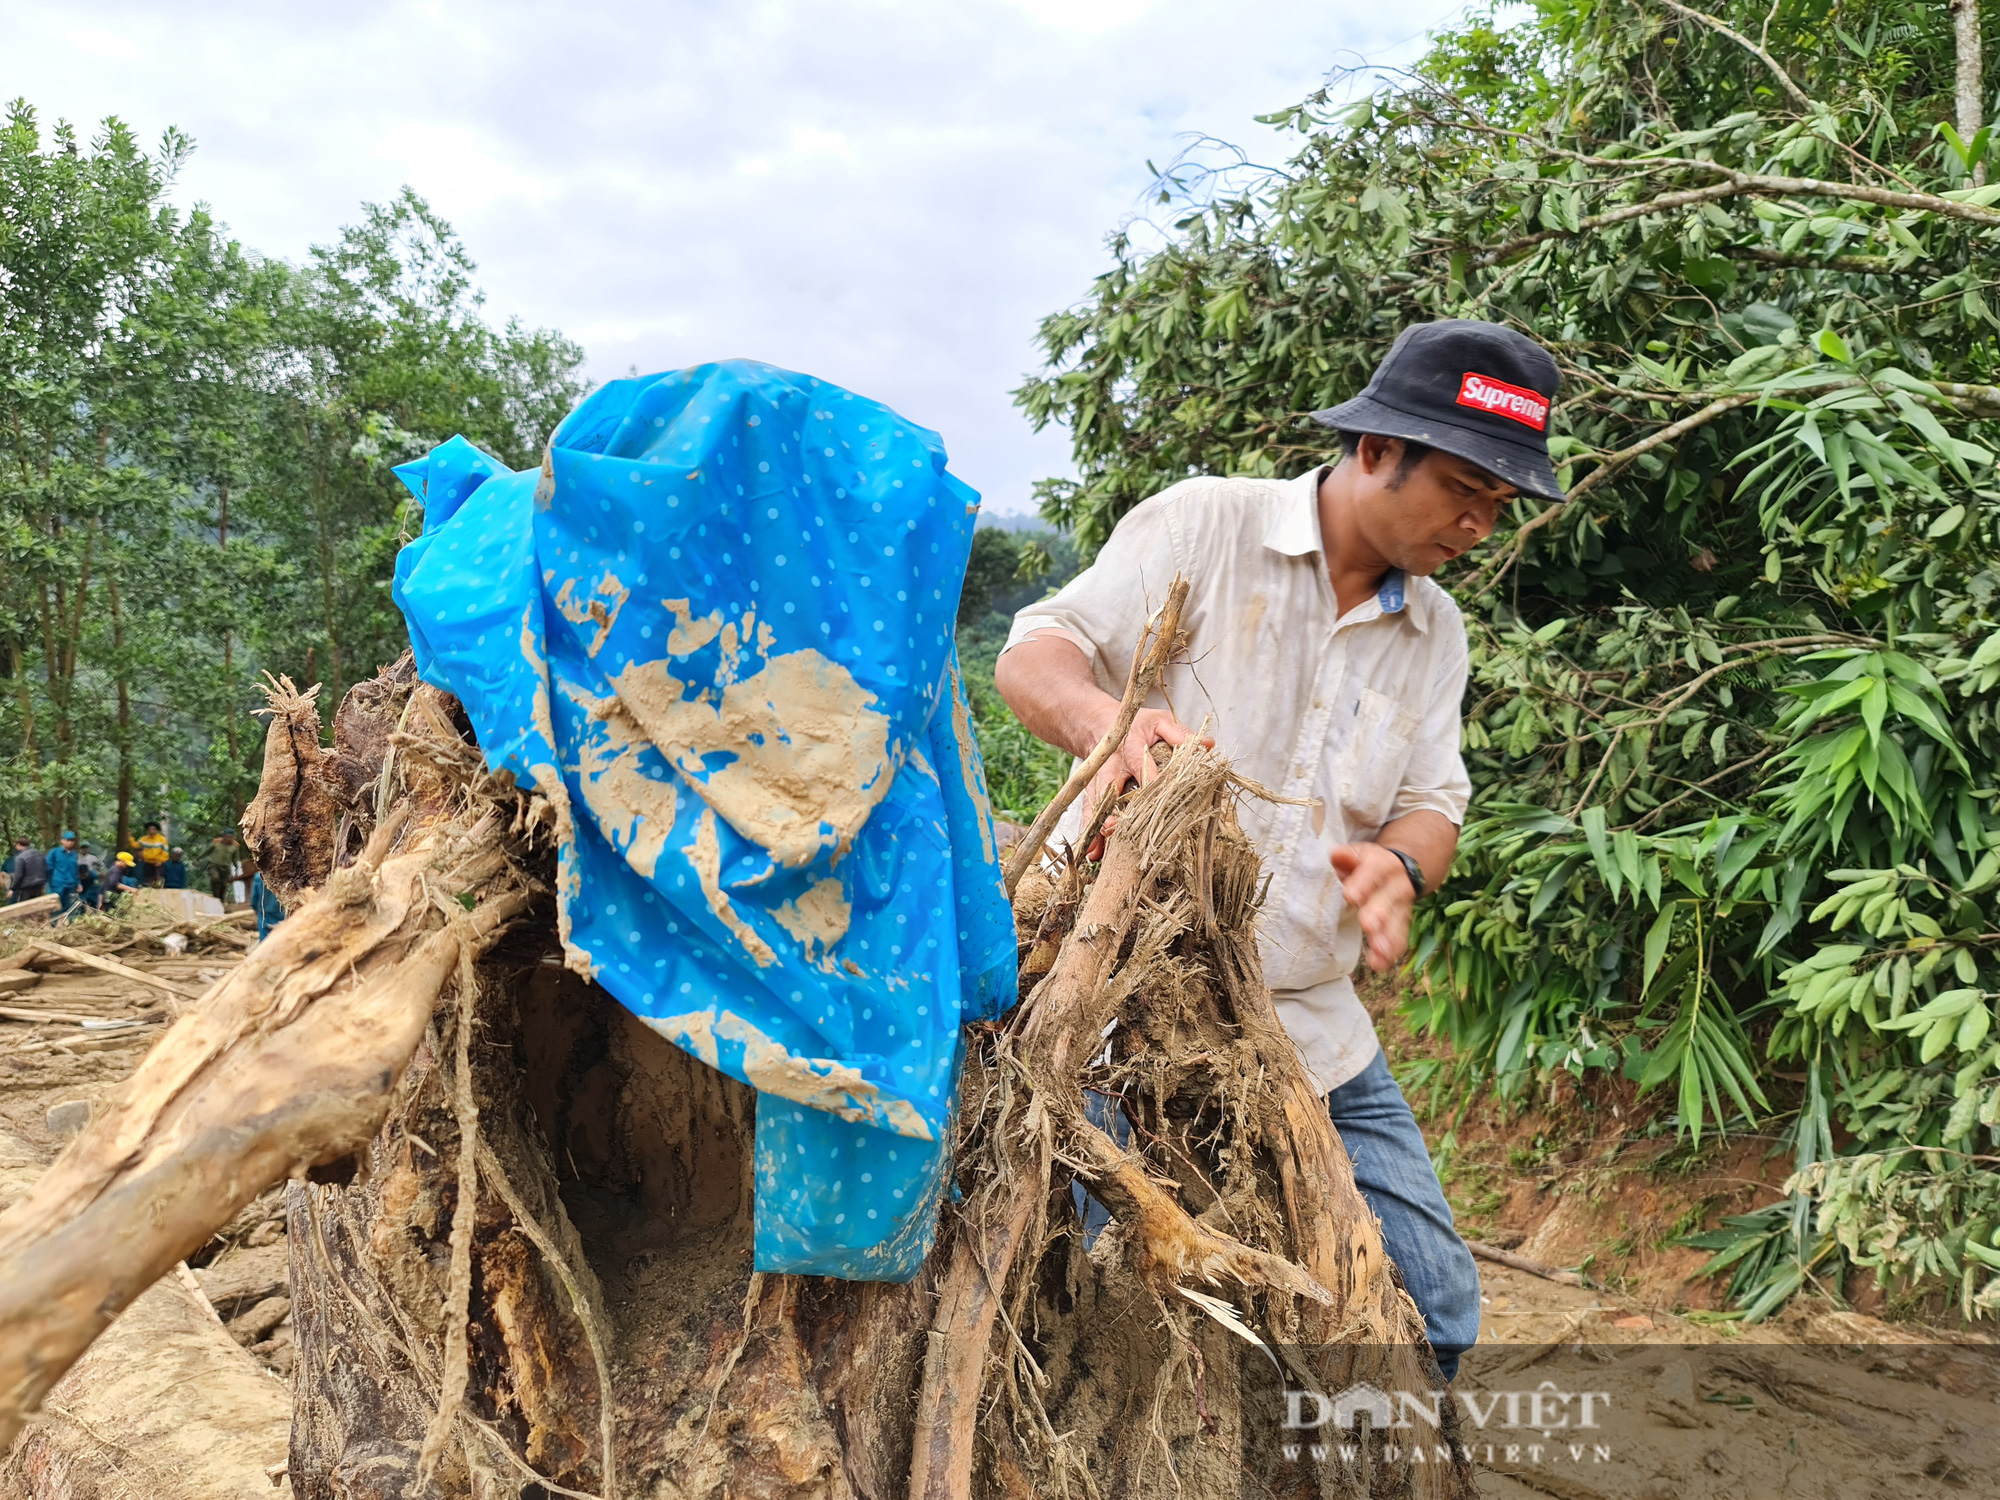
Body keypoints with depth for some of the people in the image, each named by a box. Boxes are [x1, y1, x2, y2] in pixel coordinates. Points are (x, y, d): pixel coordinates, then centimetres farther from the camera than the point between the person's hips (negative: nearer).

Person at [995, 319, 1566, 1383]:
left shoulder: (1436, 631, 13)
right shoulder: (1202, 526, -5)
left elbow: (1432, 803, 10)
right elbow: (1033, 655, -9)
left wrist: (1398, 866, -16)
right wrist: (1109, 721, -33)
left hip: (1313, 1029, 6)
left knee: (1434, 1308, 9)